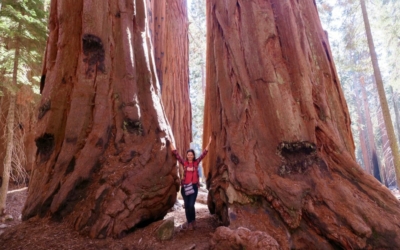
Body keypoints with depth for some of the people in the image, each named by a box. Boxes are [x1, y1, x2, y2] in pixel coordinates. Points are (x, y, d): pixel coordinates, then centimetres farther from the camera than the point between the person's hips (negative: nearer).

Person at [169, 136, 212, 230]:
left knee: (191, 205, -7)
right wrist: (170, 143, -2)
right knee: (186, 205, 8)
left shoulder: (196, 162, 1)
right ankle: (189, 222, 24)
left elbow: (204, 154, -1)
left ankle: (192, 222, 15)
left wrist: (209, 143, -5)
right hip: (184, 186, 2)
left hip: (194, 186, -1)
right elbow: (176, 154, 0)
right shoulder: (184, 162, 2)